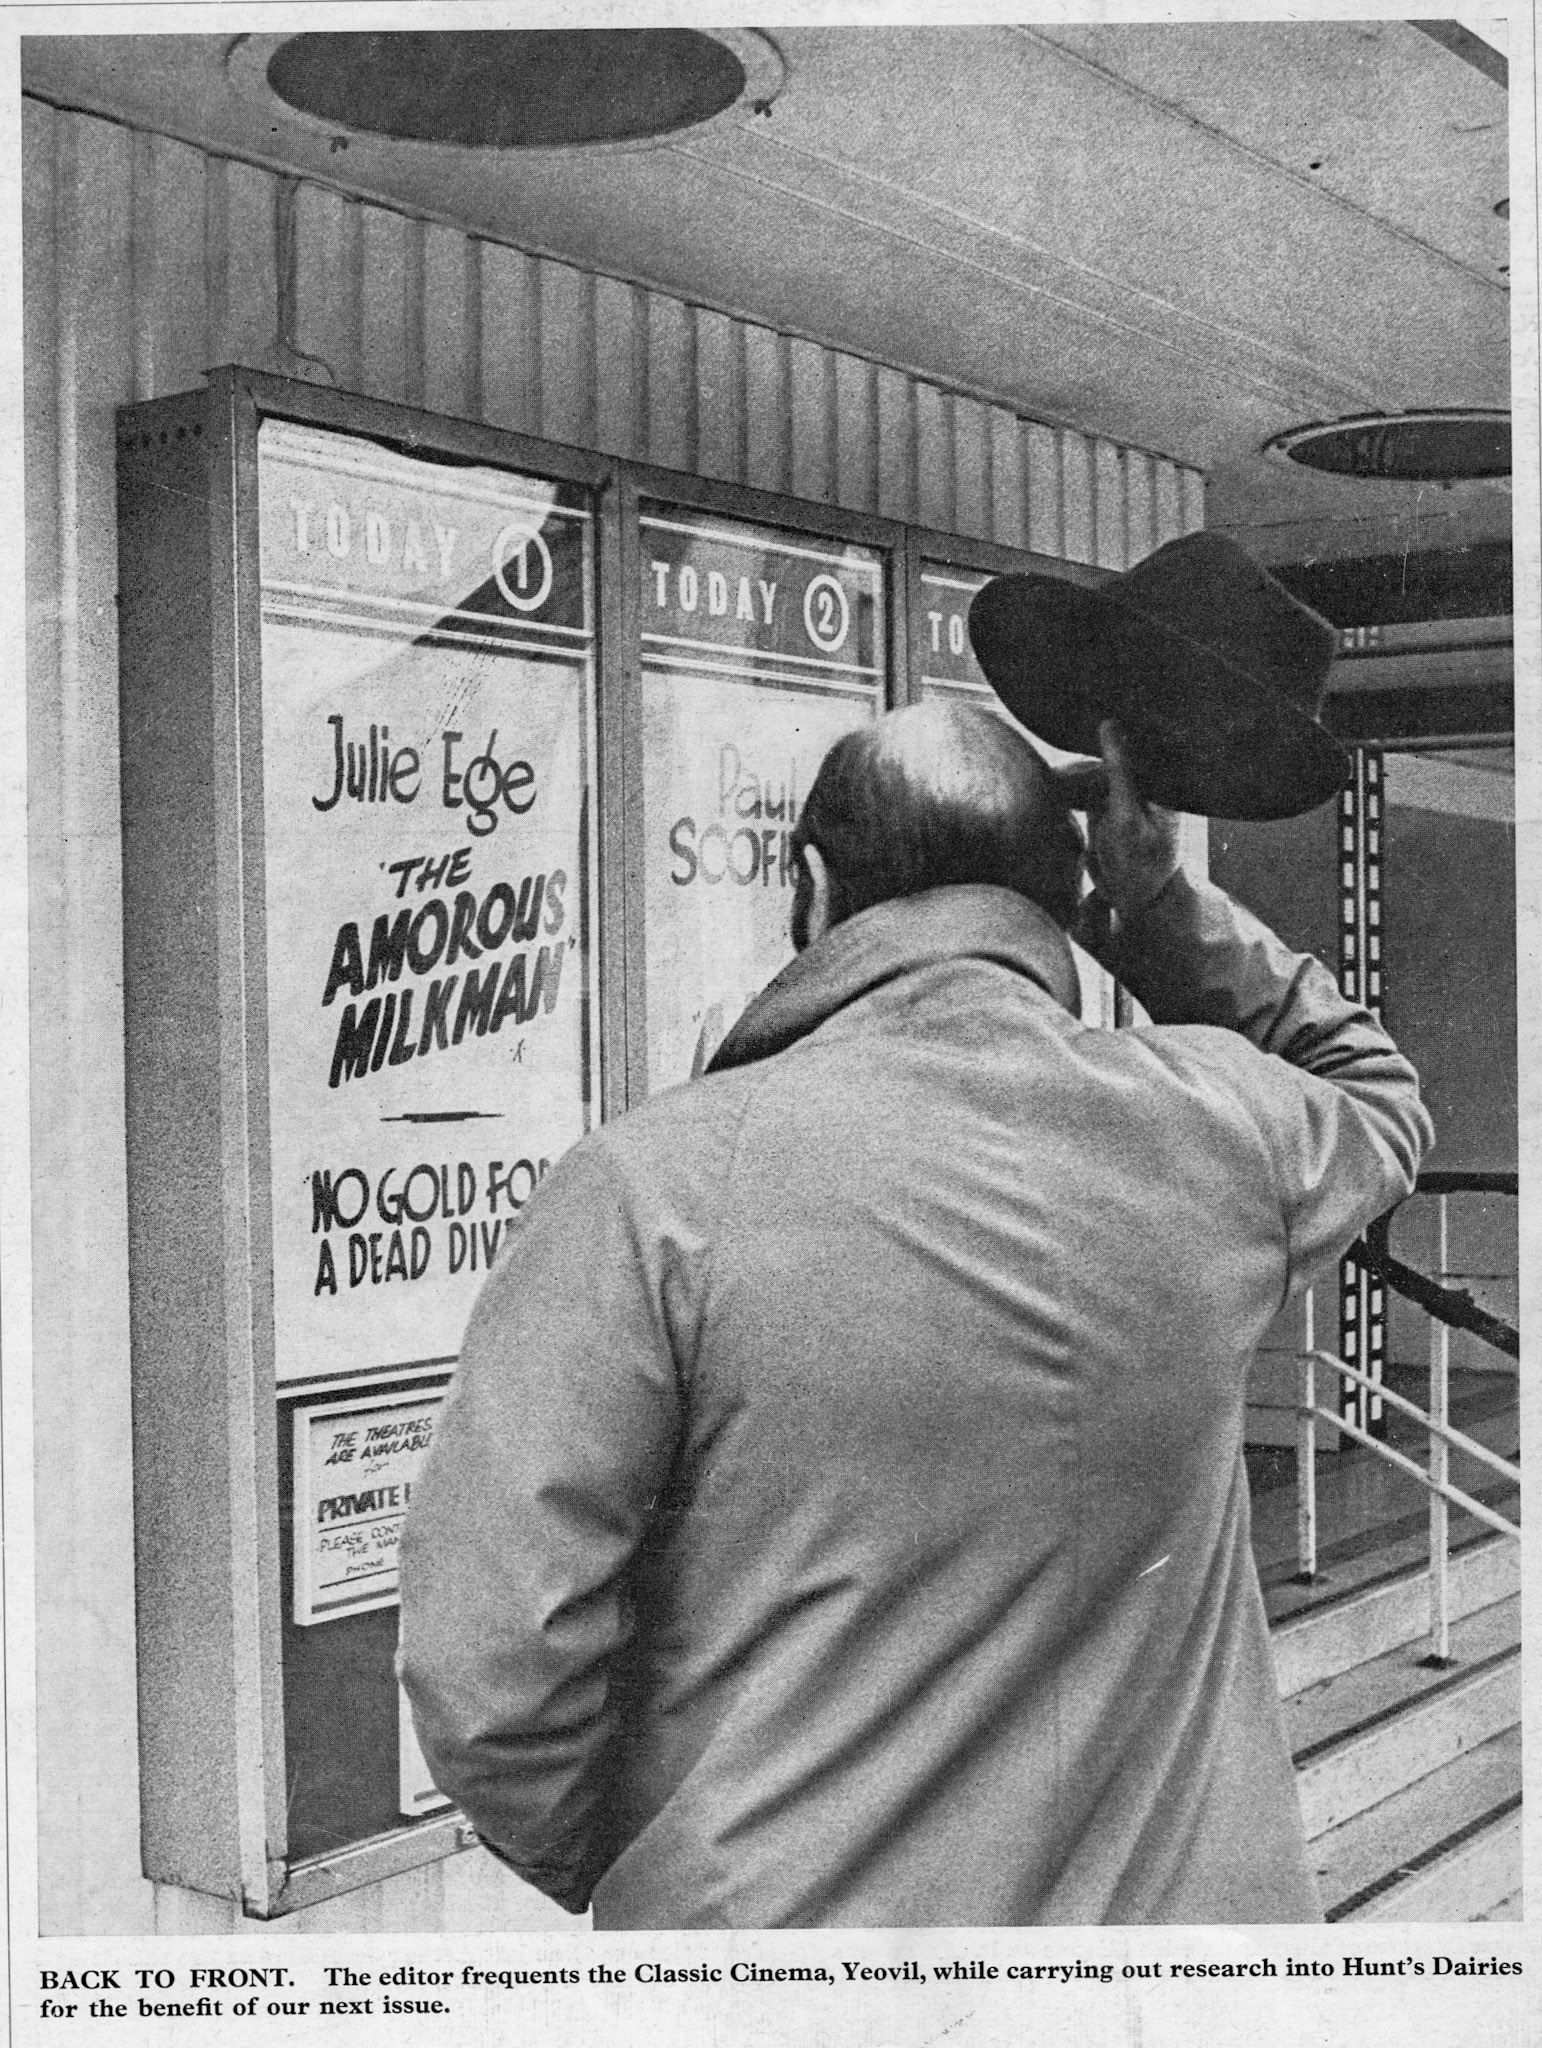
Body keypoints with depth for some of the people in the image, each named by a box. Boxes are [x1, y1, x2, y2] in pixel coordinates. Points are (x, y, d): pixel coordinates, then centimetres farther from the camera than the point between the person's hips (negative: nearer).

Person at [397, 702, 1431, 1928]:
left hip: (776, 1922, -3)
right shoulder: (1213, 1129, -7)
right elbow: (1375, 1097, 19)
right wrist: (1161, 902, 7)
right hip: (1174, 1907, 4)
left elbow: (485, 1675, -20)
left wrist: (612, 1868, -1)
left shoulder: (658, 1185, -17)